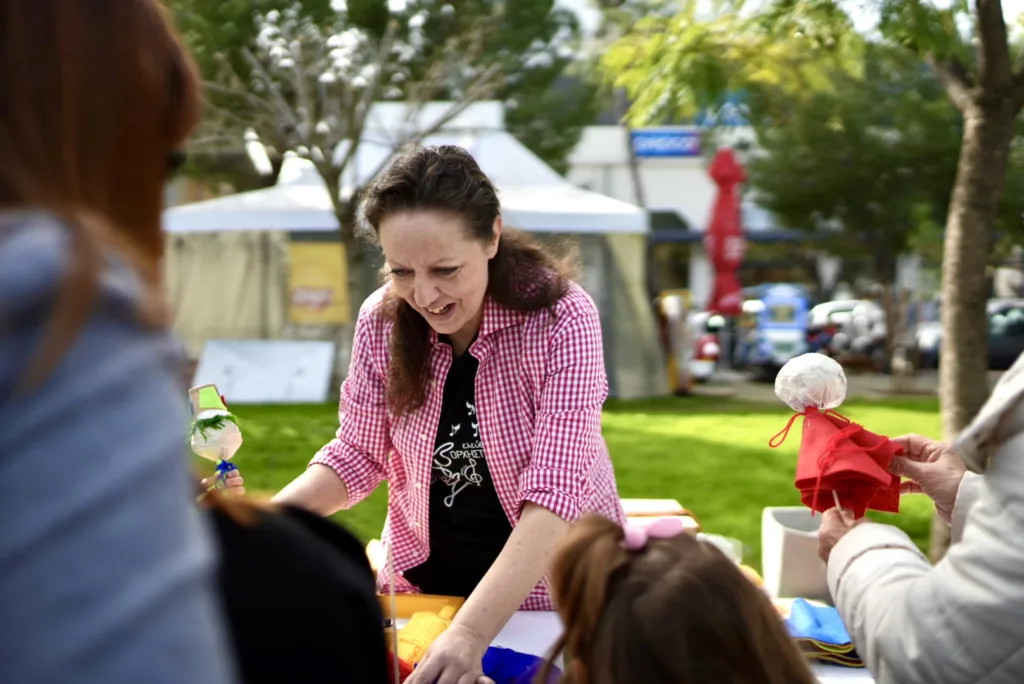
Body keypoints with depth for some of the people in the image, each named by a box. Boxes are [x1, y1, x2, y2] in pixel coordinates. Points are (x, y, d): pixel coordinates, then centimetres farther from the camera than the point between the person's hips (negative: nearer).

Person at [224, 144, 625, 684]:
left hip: (552, 588, -3)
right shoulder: (382, 320, -13)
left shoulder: (561, 320, -25)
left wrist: (469, 633, -44)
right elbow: (360, 454, -2)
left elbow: (555, 493, -32)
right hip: (422, 582, 3)